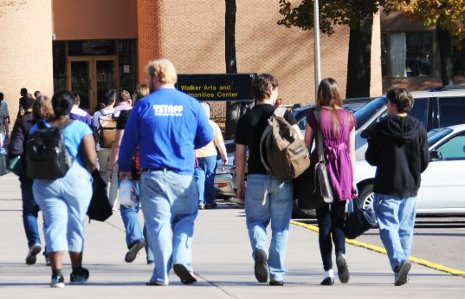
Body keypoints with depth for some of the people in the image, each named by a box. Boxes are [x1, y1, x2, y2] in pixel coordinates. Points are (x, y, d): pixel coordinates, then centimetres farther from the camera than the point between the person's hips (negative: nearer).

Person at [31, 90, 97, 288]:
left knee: (55, 226, 0)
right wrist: (86, 172, 10)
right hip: (76, 180, -1)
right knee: (75, 225, 12)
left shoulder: (37, 129, 3)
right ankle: (77, 272, 22)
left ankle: (56, 272, -17)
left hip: (45, 183, 1)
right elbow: (91, 161, -9)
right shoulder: (81, 128, -5)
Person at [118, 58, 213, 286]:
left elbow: (129, 139, 4)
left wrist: (124, 167, 19)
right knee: (186, 217, 16)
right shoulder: (191, 104, 1)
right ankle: (182, 259, -5)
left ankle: (161, 274, -1)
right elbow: (206, 137, 6)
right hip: (184, 175, 1)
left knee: (158, 223, 2)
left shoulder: (144, 105, -1)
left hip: (153, 176, -1)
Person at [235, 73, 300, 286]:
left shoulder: (246, 119, 4)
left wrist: (239, 185, 10)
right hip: (282, 178, 0)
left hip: (256, 177, 1)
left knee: (255, 220, 14)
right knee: (280, 227, 7)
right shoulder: (284, 115, 0)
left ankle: (259, 250, -17)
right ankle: (277, 274, 4)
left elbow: (240, 155, 4)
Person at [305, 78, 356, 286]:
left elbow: (306, 147, -1)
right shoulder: (348, 117, 6)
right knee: (338, 221, 12)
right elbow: (351, 150, 8)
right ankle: (340, 254, -17)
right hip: (343, 169, 2)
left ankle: (328, 272, -1)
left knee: (324, 222, 4)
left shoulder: (314, 115, -2)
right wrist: (352, 179, 13)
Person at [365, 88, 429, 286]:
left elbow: (371, 158, -4)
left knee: (388, 226, -4)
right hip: (410, 188, 4)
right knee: (405, 228, 12)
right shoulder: (418, 129, 1)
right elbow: (425, 160, 4)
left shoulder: (381, 129, -10)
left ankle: (399, 261, -26)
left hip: (387, 187, -4)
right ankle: (402, 265, 14)